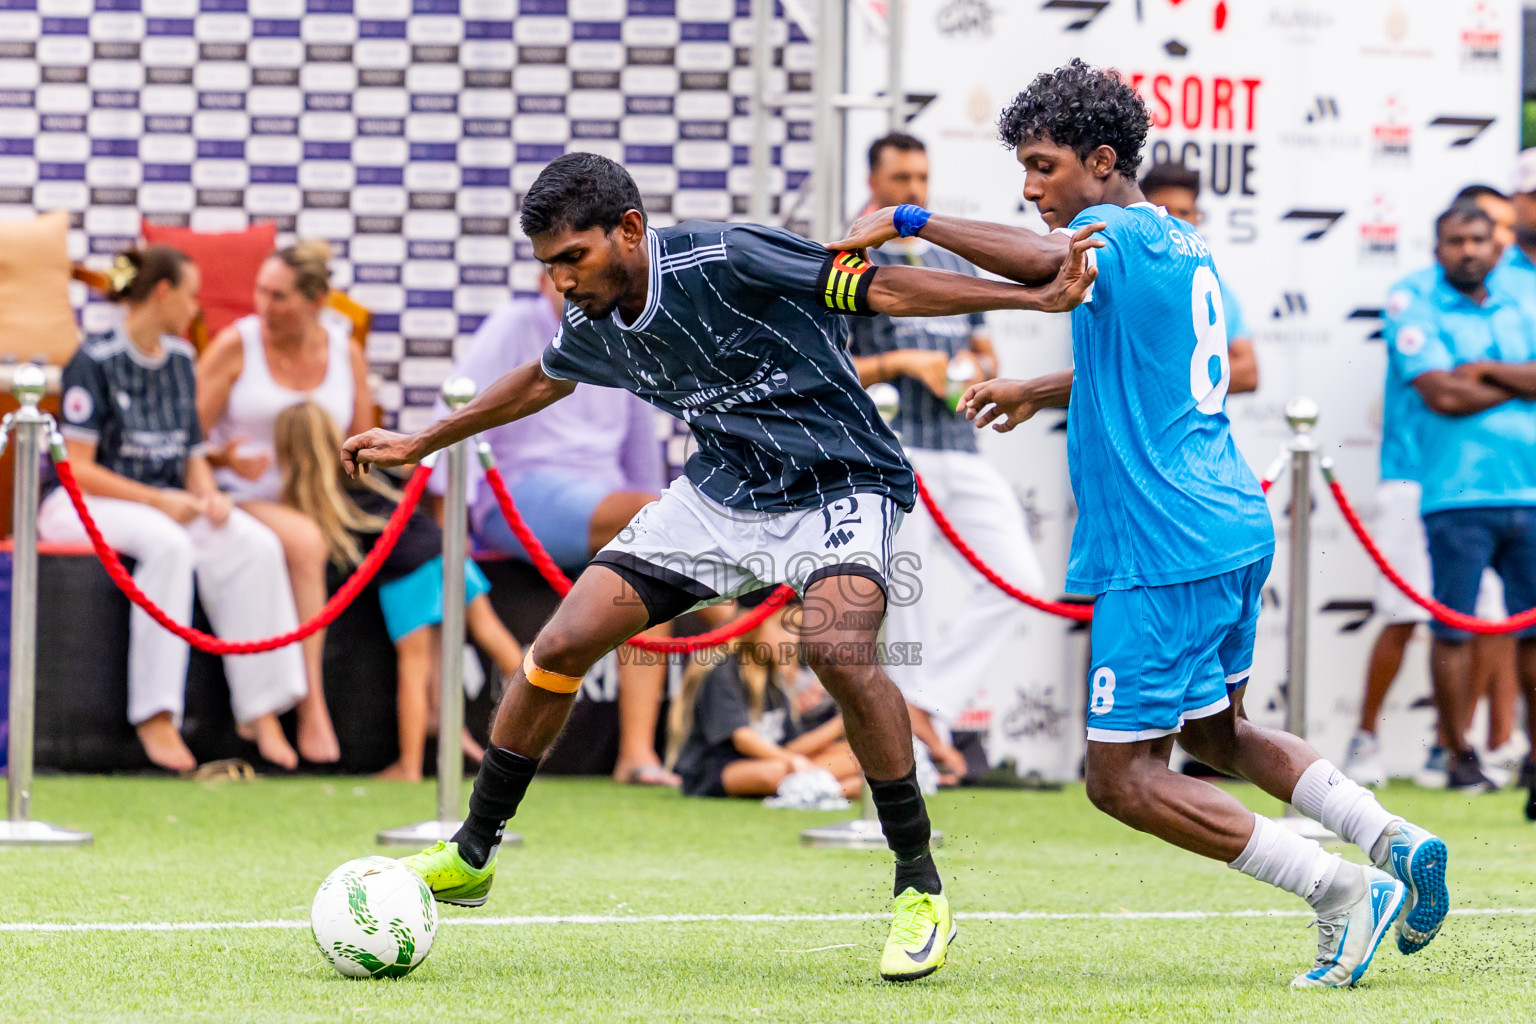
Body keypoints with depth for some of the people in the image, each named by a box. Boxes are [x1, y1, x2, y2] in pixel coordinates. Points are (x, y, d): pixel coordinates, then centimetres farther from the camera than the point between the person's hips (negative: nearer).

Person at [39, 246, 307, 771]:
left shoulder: (180, 360, 13)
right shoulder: (95, 360, -11)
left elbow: (193, 455, 18)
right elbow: (77, 468, -15)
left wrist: (208, 495, -5)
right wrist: (157, 500, -20)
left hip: (165, 501, 7)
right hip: (81, 506, -7)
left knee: (257, 545, -22)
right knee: (168, 544, -38)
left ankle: (260, 709, -22)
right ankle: (155, 717, -37)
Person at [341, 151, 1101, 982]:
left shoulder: (724, 260, -24)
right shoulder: (593, 329, -1)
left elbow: (880, 289, -20)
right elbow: (541, 381, 23)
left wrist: (1035, 296, -26)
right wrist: (420, 444, 32)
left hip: (837, 485, -7)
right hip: (722, 495, 7)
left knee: (837, 648, -34)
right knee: (562, 644, -3)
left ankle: (921, 890, -19)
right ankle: (470, 856, 16)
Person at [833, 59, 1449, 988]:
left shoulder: (1123, 234, -12)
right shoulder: (1184, 244, 18)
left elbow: (1044, 260, -36)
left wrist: (909, 221, -28)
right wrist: (1038, 393, 32)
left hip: (1165, 552, -10)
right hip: (1233, 529, 10)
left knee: (1124, 778, -3)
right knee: (1214, 734, 26)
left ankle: (1341, 890, -8)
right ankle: (1393, 840, 11)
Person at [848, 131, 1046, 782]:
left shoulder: (956, 266, 19)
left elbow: (987, 354, 25)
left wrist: (975, 369, 2)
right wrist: (902, 364, -14)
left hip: (964, 452, 6)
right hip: (894, 454, -6)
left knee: (1019, 582, -7)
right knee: (911, 604, -5)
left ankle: (925, 702, -2)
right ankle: (927, 745, 2)